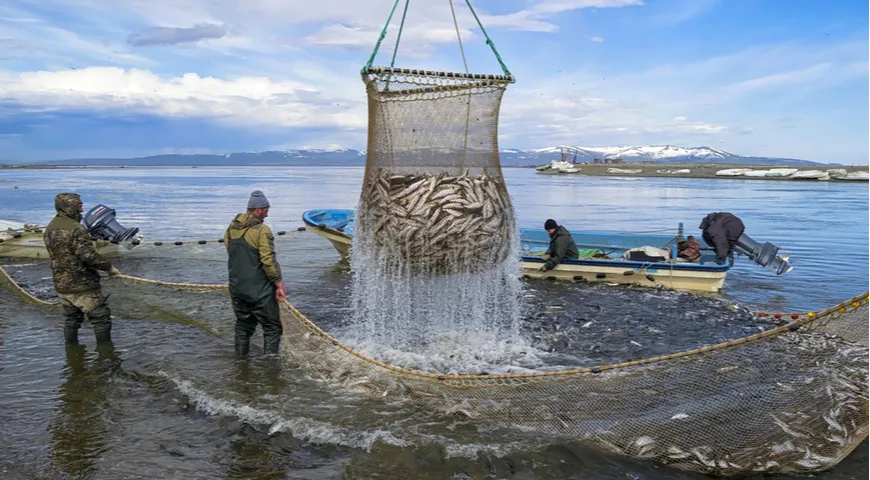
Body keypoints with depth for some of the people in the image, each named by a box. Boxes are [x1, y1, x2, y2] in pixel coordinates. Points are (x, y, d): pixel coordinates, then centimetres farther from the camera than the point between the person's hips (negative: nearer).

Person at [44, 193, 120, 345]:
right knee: (101, 317, 1)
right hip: (81, 285, -8)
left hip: (61, 285, 9)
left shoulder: (50, 228, 9)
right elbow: (88, 255, -26)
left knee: (72, 319, 18)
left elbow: (57, 254, 17)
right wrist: (109, 267, -14)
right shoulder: (75, 228, -20)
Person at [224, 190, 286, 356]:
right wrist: (279, 284, -12)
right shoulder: (262, 230, -15)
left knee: (243, 326, 20)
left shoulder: (231, 229, 7)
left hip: (237, 288, 7)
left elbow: (231, 253, 15)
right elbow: (269, 261, -18)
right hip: (260, 290, -7)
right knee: (272, 328, 4)